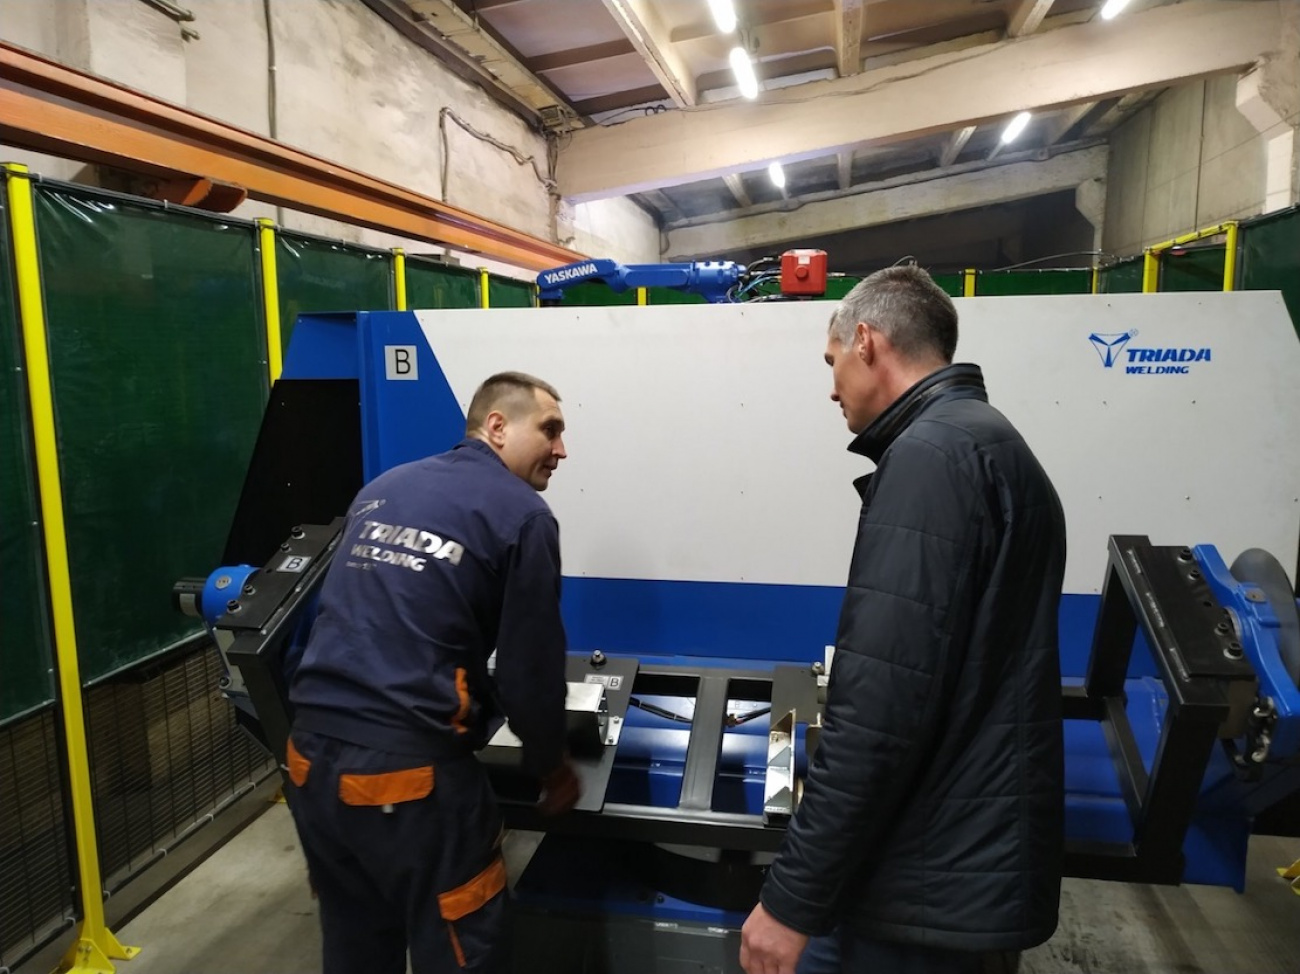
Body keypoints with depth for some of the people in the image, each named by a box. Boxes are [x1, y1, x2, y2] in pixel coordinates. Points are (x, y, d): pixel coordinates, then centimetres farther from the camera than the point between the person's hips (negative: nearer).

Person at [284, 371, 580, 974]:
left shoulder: (382, 488, 15)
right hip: (410, 769, -7)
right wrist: (552, 768, 13)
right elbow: (530, 668, -4)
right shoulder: (523, 515, -5)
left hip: (312, 755, 7)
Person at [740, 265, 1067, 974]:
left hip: (932, 877, -9)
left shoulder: (931, 455, -20)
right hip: (974, 854, 9)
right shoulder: (991, 443, 12)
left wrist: (794, 896, -20)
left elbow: (881, 707, -27)